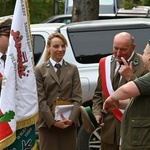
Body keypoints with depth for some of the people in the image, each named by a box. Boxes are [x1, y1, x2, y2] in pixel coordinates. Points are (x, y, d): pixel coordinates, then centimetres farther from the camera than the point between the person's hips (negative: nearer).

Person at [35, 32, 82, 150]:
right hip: (47, 123, -2)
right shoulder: (40, 70, 3)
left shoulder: (73, 69, 11)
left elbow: (77, 97, 4)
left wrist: (71, 119, -10)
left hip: (69, 123, 2)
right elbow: (40, 99, -3)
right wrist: (53, 121, -12)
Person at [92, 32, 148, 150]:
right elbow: (98, 93, 17)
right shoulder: (105, 63, 9)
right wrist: (97, 112, 2)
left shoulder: (144, 65, -10)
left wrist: (130, 77, -23)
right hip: (109, 128, 5)